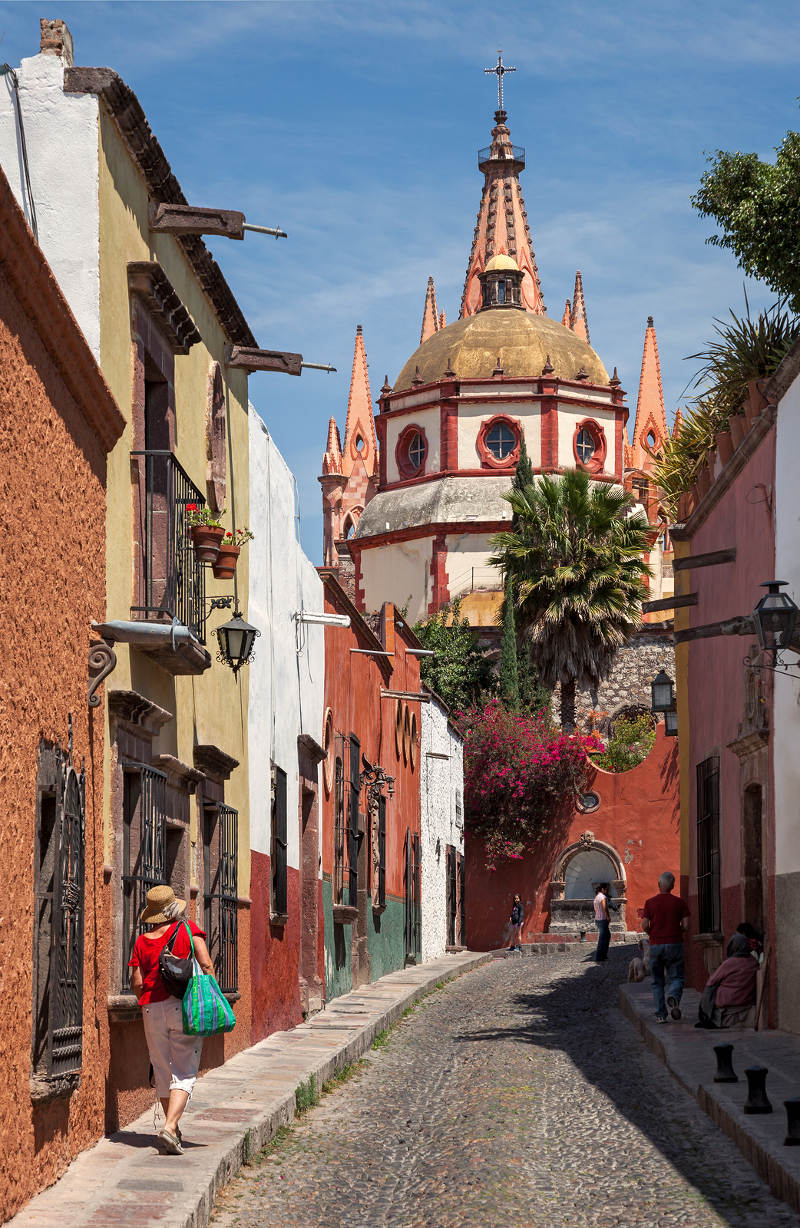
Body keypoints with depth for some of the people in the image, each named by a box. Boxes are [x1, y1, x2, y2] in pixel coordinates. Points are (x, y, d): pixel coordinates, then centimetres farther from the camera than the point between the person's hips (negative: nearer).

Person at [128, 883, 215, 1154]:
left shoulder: (142, 942, 5)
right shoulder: (188, 929, 0)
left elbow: (137, 983, 1)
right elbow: (206, 965, -8)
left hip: (153, 1010, 3)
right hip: (185, 1008, -3)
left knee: (163, 1071, 14)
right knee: (184, 1072, -4)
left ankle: (173, 1129, 23)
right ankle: (170, 1127, -21)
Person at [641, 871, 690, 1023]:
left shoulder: (650, 902, 0)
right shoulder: (679, 902, 0)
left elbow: (645, 925, -6)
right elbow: (685, 925, -4)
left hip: (656, 945, 0)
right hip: (675, 944, 0)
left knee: (657, 981, 9)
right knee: (676, 978, 7)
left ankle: (660, 1014, 4)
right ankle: (674, 997, -25)